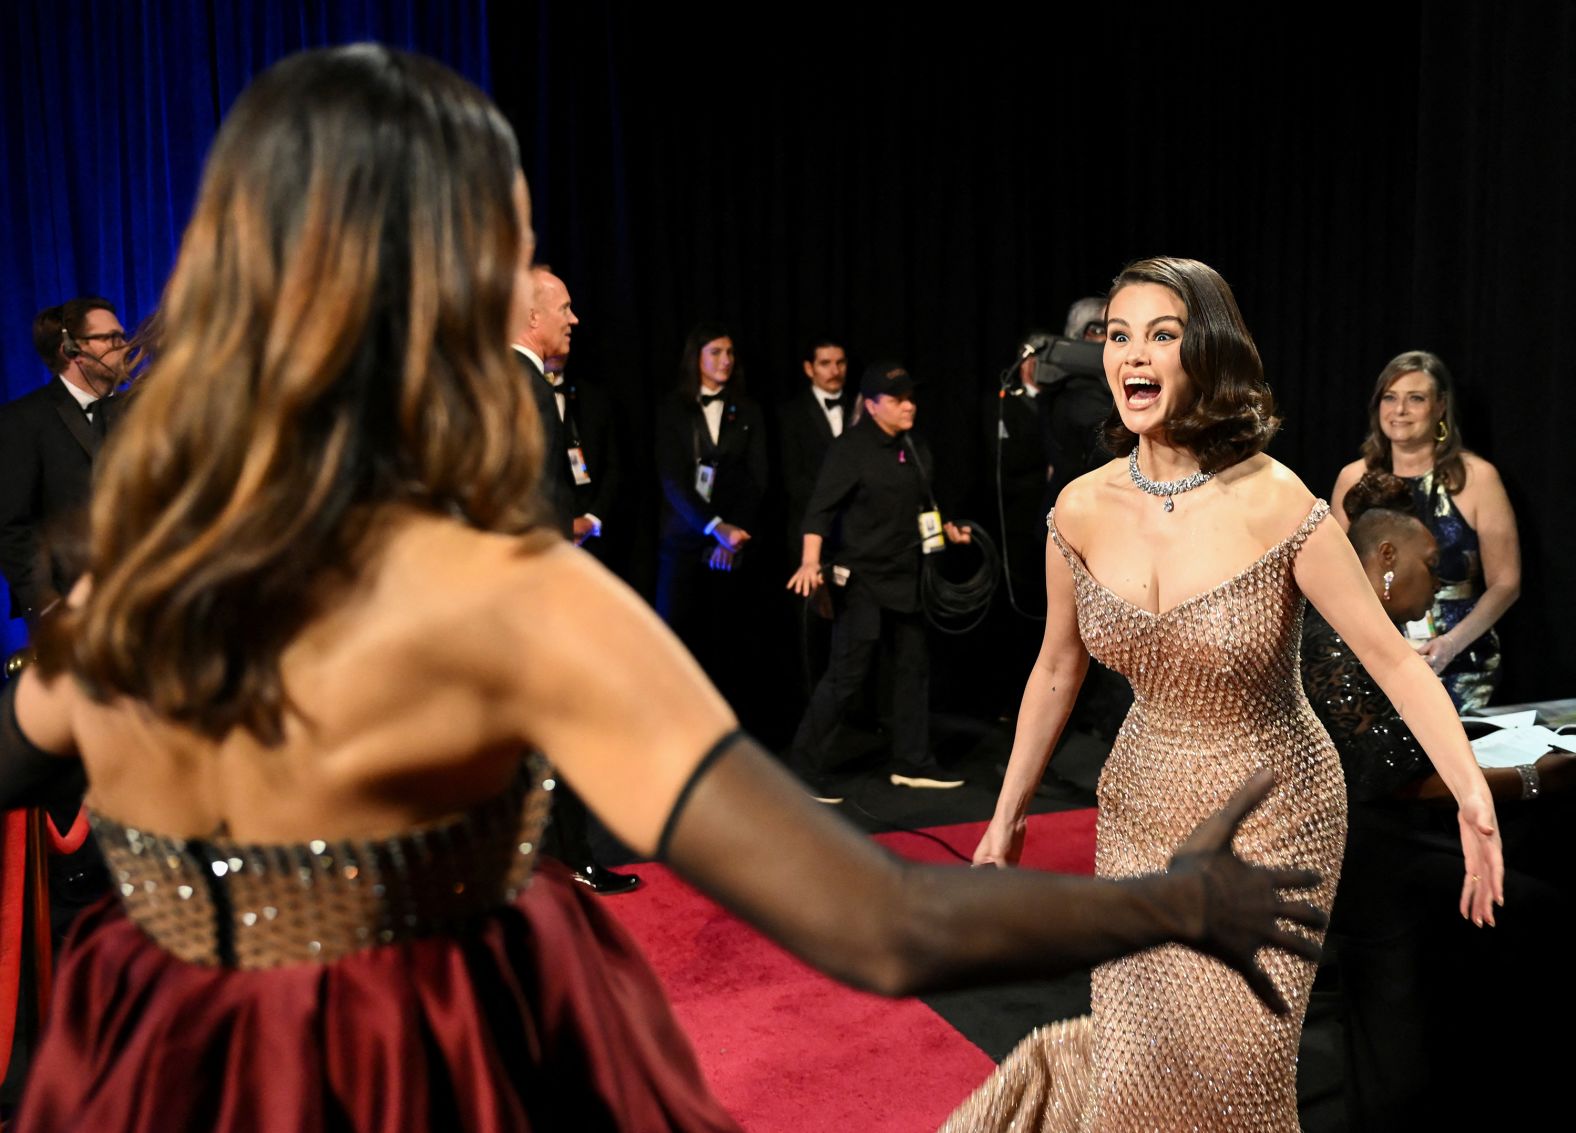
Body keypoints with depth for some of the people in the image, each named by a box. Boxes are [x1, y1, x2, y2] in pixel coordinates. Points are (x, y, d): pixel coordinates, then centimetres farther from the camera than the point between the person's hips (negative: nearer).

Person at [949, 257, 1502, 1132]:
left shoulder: (1276, 504, -19)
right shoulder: (1081, 510, -8)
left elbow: (1394, 661, -16)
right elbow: (1056, 672, 4)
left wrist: (1476, 802, -26)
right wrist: (1006, 819, 8)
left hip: (1273, 816, -2)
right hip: (1143, 811, 3)